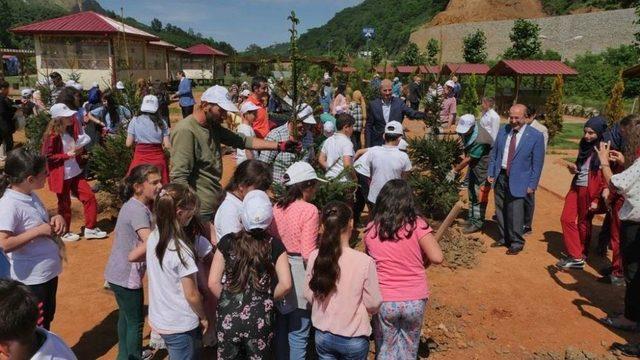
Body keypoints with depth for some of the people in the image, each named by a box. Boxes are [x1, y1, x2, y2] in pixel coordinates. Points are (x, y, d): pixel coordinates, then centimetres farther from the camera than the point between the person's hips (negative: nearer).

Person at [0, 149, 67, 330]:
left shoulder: (32, 196, 2)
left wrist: (56, 219, -4)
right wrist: (39, 230, -27)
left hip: (49, 272, 8)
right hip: (31, 279, -8)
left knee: (47, 319, 25)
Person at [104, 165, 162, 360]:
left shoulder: (134, 205, 4)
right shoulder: (138, 210, -25)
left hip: (118, 273, 10)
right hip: (127, 275, -10)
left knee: (126, 316, 26)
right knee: (136, 322, 8)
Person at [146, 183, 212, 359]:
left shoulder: (153, 237, -8)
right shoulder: (181, 250, -28)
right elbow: (192, 295, -22)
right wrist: (203, 317, -4)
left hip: (159, 319, 7)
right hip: (181, 325, -7)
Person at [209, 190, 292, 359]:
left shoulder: (227, 241, -7)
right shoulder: (275, 245, -8)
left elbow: (213, 283, -7)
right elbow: (285, 285, -15)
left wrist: (228, 301, 8)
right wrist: (268, 299, 3)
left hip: (228, 319, 1)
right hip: (260, 321, -1)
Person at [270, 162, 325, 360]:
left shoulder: (277, 207, 2)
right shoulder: (309, 210, -16)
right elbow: (308, 252, -20)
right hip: (299, 272, -6)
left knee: (280, 327, 21)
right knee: (298, 332, 7)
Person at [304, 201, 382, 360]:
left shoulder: (315, 257, -12)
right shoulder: (364, 261, -23)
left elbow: (309, 295, 0)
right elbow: (373, 304, -13)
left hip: (322, 336, 3)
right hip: (354, 339, -2)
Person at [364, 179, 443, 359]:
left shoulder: (371, 229, -5)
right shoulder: (417, 224, -11)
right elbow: (437, 257, -16)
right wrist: (421, 262, 3)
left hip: (384, 300, 1)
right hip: (415, 300, 0)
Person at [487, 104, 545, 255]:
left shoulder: (536, 136, -8)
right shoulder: (503, 130, 4)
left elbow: (537, 163, -5)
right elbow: (494, 153, 12)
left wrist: (532, 184, -7)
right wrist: (491, 173, 8)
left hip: (517, 180, -4)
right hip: (500, 176, 5)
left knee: (515, 213, -5)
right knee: (500, 211, 13)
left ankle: (516, 242, 13)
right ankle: (504, 238, 29)